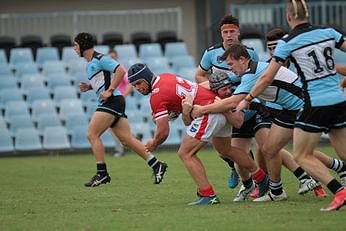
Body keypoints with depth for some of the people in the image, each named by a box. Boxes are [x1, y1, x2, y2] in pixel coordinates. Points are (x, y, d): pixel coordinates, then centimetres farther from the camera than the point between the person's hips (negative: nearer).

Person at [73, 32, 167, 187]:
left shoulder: (99, 59, -10)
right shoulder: (89, 64, 20)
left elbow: (120, 71, -18)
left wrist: (109, 91, -20)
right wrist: (88, 87, 13)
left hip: (112, 100, -10)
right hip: (107, 103, 10)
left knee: (92, 134, -11)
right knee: (127, 139, 5)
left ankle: (102, 173, -8)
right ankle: (156, 165, 6)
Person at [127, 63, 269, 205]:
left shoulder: (156, 96, -15)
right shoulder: (164, 77, 10)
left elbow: (163, 132, -13)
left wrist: (153, 144, 8)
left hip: (208, 112, -10)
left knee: (185, 154, -7)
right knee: (225, 150, 28)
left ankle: (208, 196, -11)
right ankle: (262, 179, 42)